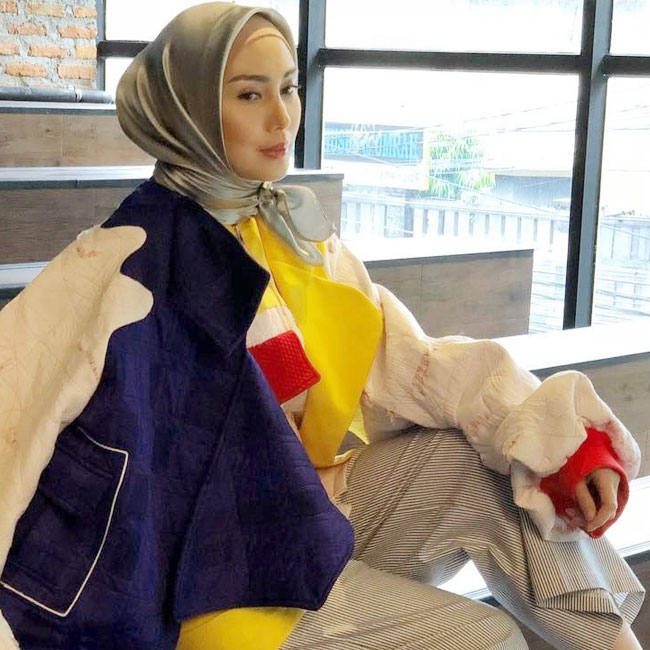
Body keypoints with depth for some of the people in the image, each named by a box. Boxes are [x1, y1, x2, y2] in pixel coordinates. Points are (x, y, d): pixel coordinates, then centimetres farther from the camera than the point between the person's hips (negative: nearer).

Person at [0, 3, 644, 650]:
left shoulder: (298, 230, 3)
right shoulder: (136, 258, -17)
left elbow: (406, 361, -2)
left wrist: (561, 437, -15)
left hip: (313, 510, 6)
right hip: (217, 564, -6)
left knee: (494, 465, -12)